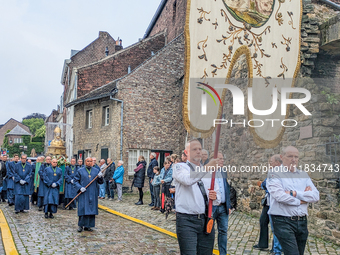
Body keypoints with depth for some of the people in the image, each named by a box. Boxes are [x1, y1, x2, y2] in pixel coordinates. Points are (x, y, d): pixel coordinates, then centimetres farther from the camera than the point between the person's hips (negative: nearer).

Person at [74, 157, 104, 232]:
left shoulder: (96, 171, 9)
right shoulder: (80, 171, 4)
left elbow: (100, 182, 8)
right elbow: (76, 181, 3)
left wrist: (100, 177, -14)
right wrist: (80, 188, -13)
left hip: (93, 194, 2)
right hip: (83, 193, -2)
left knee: (91, 209, 3)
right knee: (82, 208, -4)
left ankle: (87, 226, 12)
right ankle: (80, 225, 8)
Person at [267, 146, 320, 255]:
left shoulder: (303, 175, 14)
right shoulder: (274, 173, -2)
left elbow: (315, 196, 1)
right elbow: (279, 196, -17)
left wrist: (294, 193, -11)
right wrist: (299, 201, -4)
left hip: (302, 222, 6)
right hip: (283, 222, -6)